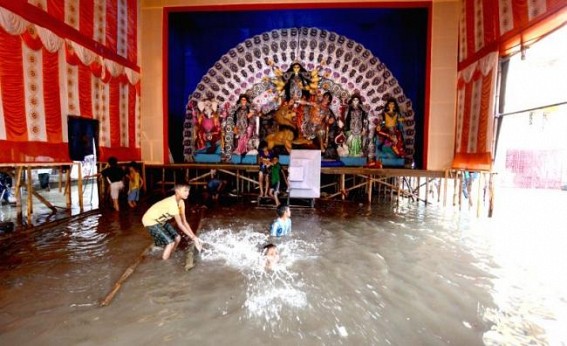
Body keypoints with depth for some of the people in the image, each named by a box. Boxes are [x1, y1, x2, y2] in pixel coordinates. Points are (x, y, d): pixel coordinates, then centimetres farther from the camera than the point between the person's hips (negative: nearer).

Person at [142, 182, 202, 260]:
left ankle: (168, 259, 17)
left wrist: (194, 236, -11)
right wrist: (193, 238, -28)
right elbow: (180, 224, -31)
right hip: (150, 221, -9)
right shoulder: (172, 203, -34)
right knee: (170, 242, -17)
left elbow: (184, 221, -4)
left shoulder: (181, 202, -6)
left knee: (177, 238, -1)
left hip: (161, 220, 9)